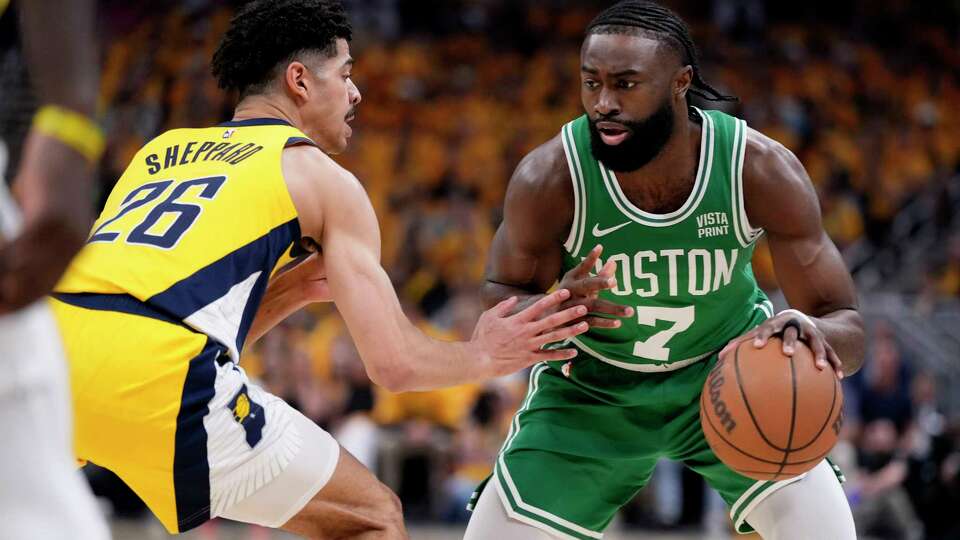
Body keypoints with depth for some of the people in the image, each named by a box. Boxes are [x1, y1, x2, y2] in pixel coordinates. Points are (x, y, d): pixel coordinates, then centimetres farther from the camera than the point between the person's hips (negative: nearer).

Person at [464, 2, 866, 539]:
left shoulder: (762, 169, -27)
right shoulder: (549, 178, -28)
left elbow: (849, 331, -21)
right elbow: (500, 299, -10)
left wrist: (813, 331, -48)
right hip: (591, 390, 0)